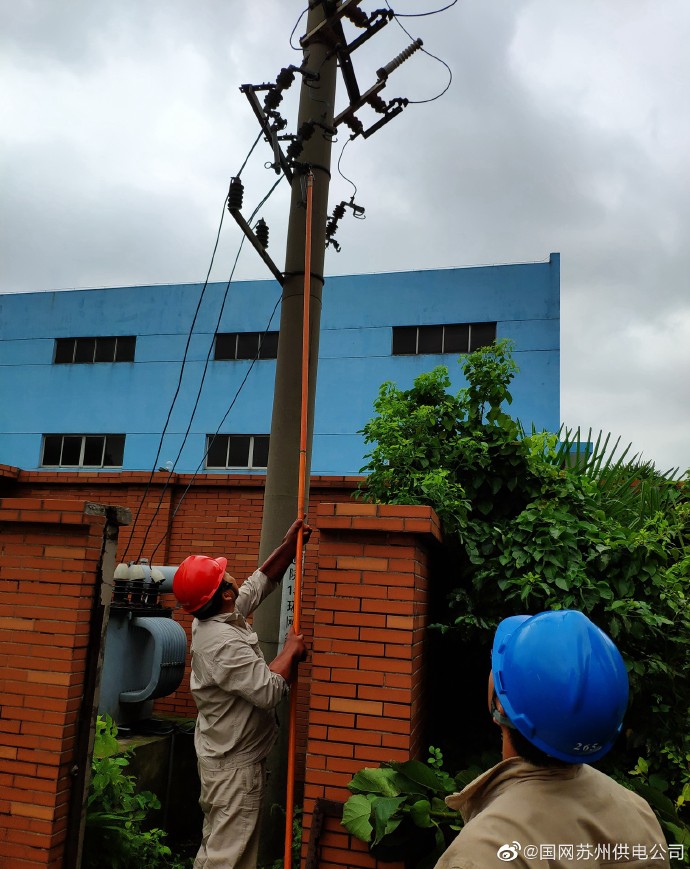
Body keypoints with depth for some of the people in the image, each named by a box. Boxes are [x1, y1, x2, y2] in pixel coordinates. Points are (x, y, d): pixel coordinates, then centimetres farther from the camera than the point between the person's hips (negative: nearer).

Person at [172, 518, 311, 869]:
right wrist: (291, 650, -14)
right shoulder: (224, 643, -28)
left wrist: (288, 546, 7)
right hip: (234, 764, -10)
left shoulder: (215, 619, 2)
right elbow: (268, 691, -28)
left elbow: (259, 582, 12)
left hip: (226, 757, 10)